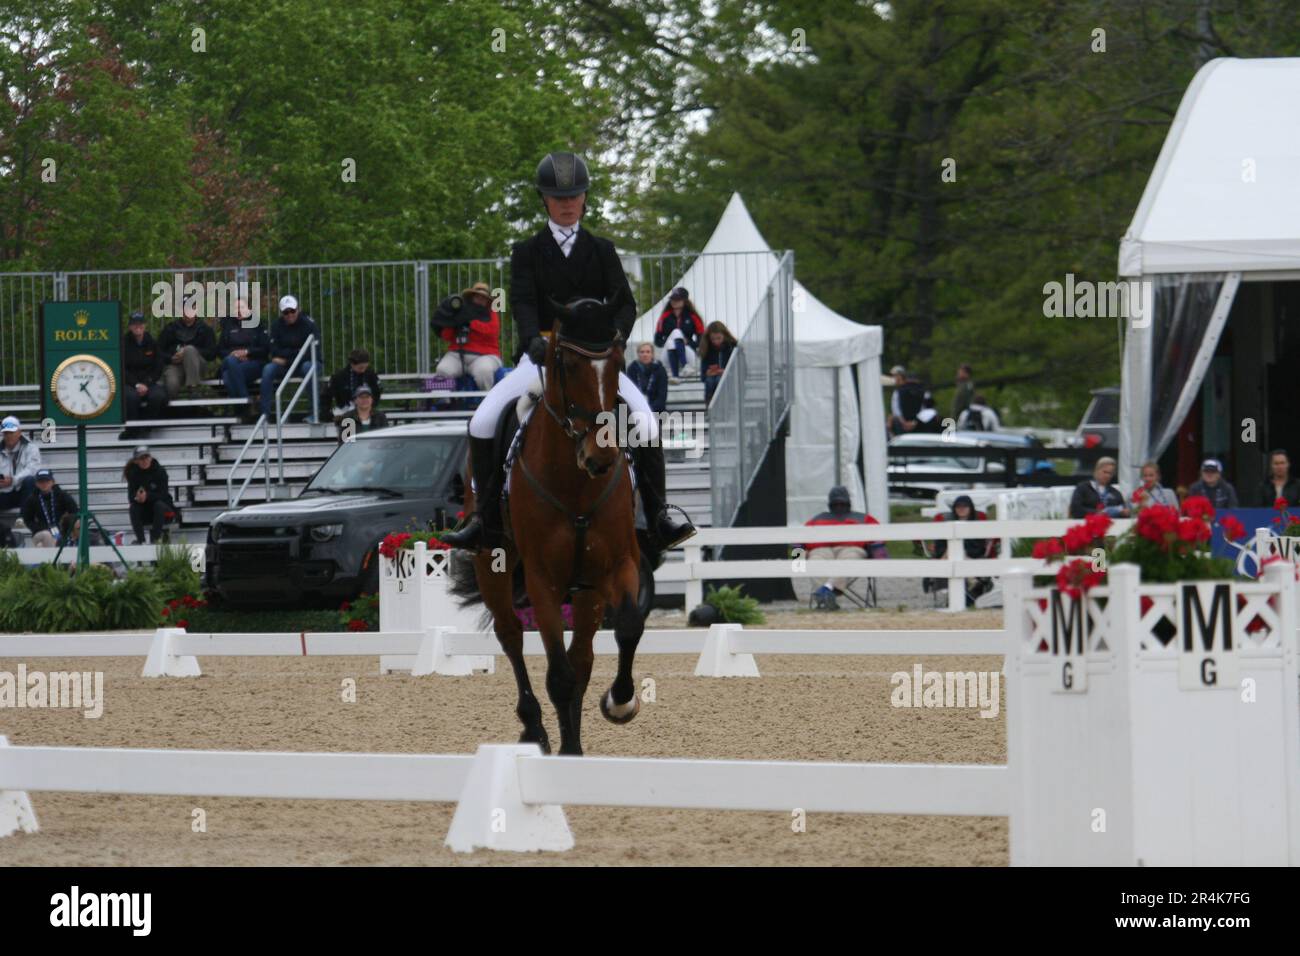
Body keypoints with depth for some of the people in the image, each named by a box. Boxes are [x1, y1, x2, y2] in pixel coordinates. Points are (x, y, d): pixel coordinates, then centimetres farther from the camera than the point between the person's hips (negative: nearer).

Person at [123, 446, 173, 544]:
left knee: (159, 505, -33)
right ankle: (140, 539, -27)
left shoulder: (160, 471, -14)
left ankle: (155, 538, -31)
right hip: (145, 512, 2)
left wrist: (147, 496, -39)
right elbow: (130, 496, -13)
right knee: (134, 507, -27)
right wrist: (137, 497, -38)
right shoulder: (133, 473, -7)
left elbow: (163, 494, -21)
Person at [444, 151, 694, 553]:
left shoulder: (602, 251, 11)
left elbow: (624, 303, 2)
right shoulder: (527, 252, 7)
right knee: (483, 422, -19)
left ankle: (658, 519, -16)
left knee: (646, 423, -23)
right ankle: (486, 520, -9)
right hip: (541, 356, 0)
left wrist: (616, 334, -20)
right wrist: (534, 339, -29)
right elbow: (522, 302, -8)